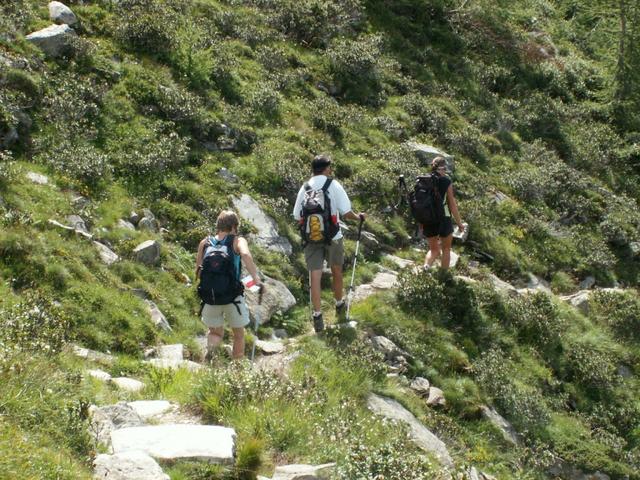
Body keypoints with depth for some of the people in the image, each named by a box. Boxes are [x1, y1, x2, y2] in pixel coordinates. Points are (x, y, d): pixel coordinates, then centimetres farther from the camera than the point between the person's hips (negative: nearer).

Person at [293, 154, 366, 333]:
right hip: (332, 237, -1)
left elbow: (297, 216, 3)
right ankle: (339, 305, 37)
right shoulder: (333, 185, -7)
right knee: (336, 271, 20)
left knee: (315, 276, 1)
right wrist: (359, 217, 9)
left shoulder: (305, 188, 1)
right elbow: (346, 212, -12)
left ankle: (317, 316, -3)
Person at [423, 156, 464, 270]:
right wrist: (459, 222, 1)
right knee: (446, 249, 16)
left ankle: (426, 266, -11)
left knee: (433, 249, 17)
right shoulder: (446, 181, -9)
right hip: (443, 219, -3)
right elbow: (452, 204, -8)